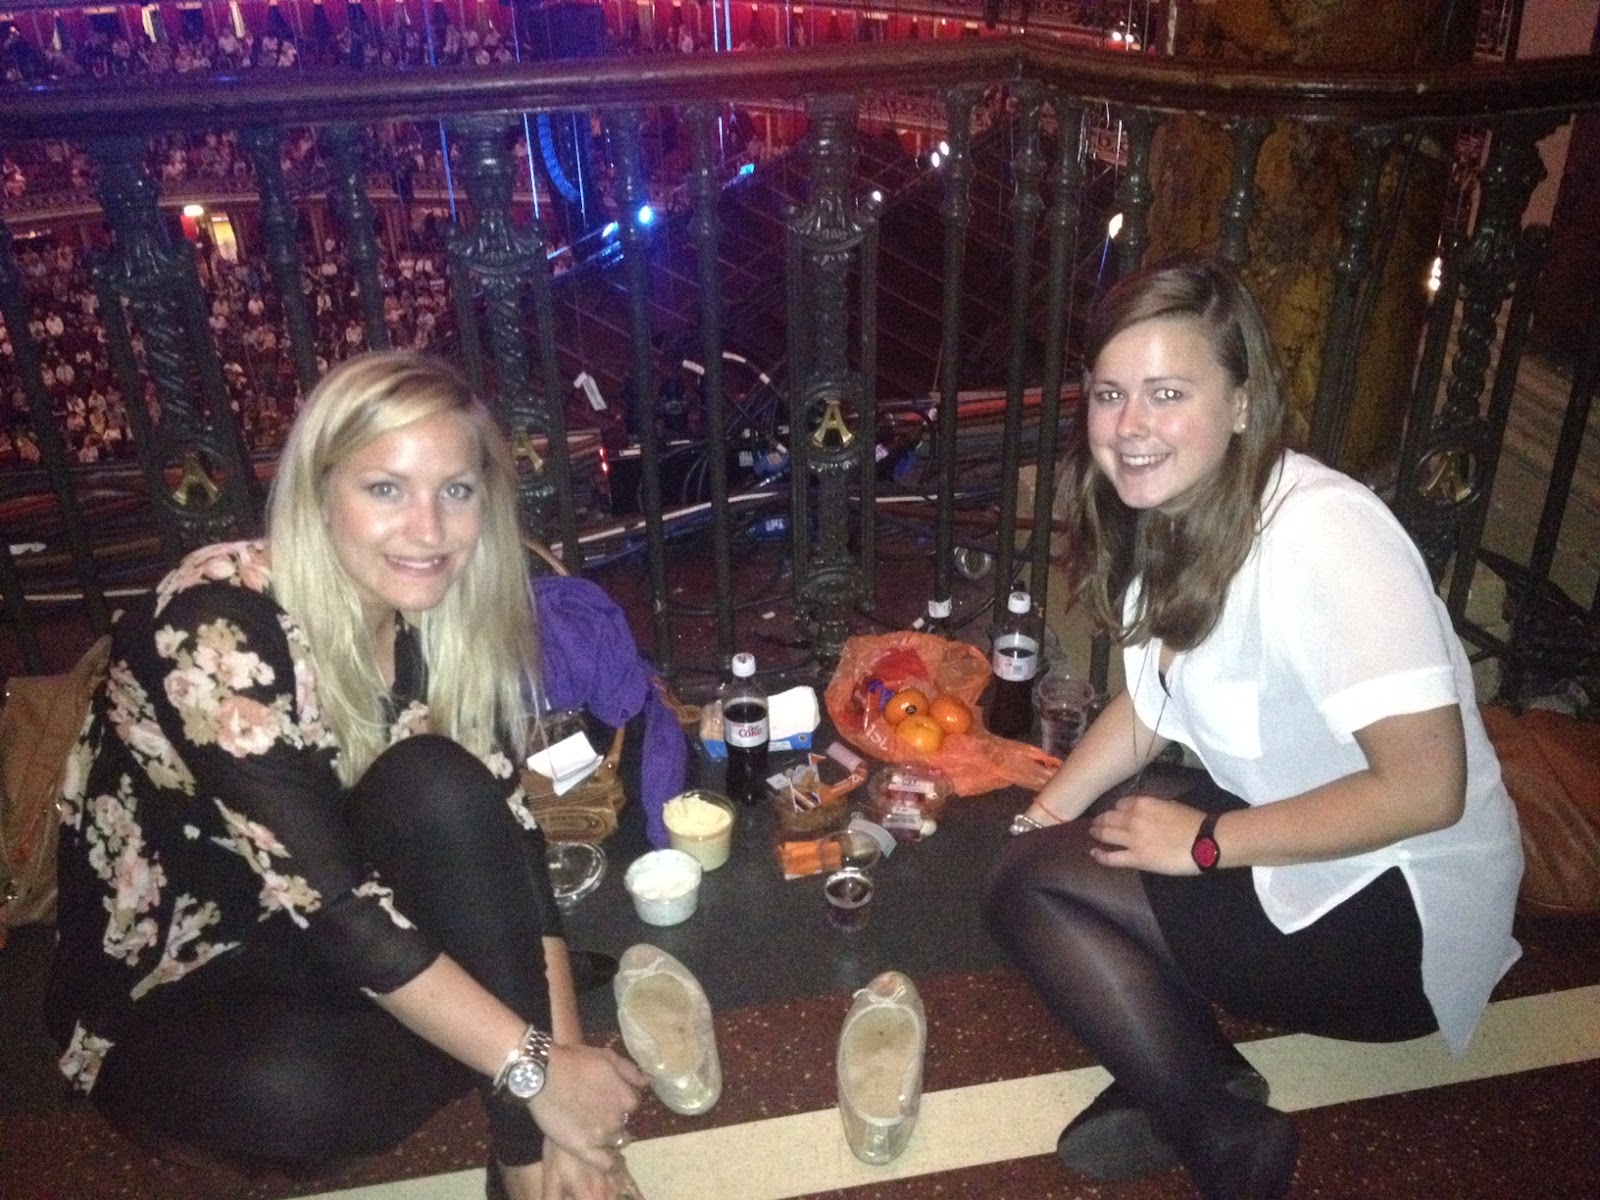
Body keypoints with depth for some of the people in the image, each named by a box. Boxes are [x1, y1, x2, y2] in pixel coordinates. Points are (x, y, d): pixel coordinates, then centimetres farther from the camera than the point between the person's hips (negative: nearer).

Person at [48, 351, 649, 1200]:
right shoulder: (218, 627, -28)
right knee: (294, 1090, -37)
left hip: (323, 948, 5)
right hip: (170, 987, -4)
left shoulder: (440, 619, -10)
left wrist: (564, 1053, -21)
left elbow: (503, 833, -13)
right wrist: (535, 1067, -30)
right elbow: (326, 900, -32)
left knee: (439, 783, -26)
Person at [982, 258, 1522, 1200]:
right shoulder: (1172, 513, -1)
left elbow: (1426, 789, -30)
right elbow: (1155, 699, 10)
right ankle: (1199, 1074, 1)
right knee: (1029, 850, -1)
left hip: (1397, 913, -8)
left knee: (1028, 888, -14)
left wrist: (1205, 840, -21)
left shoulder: (1323, 533, -27)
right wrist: (1043, 815, -3)